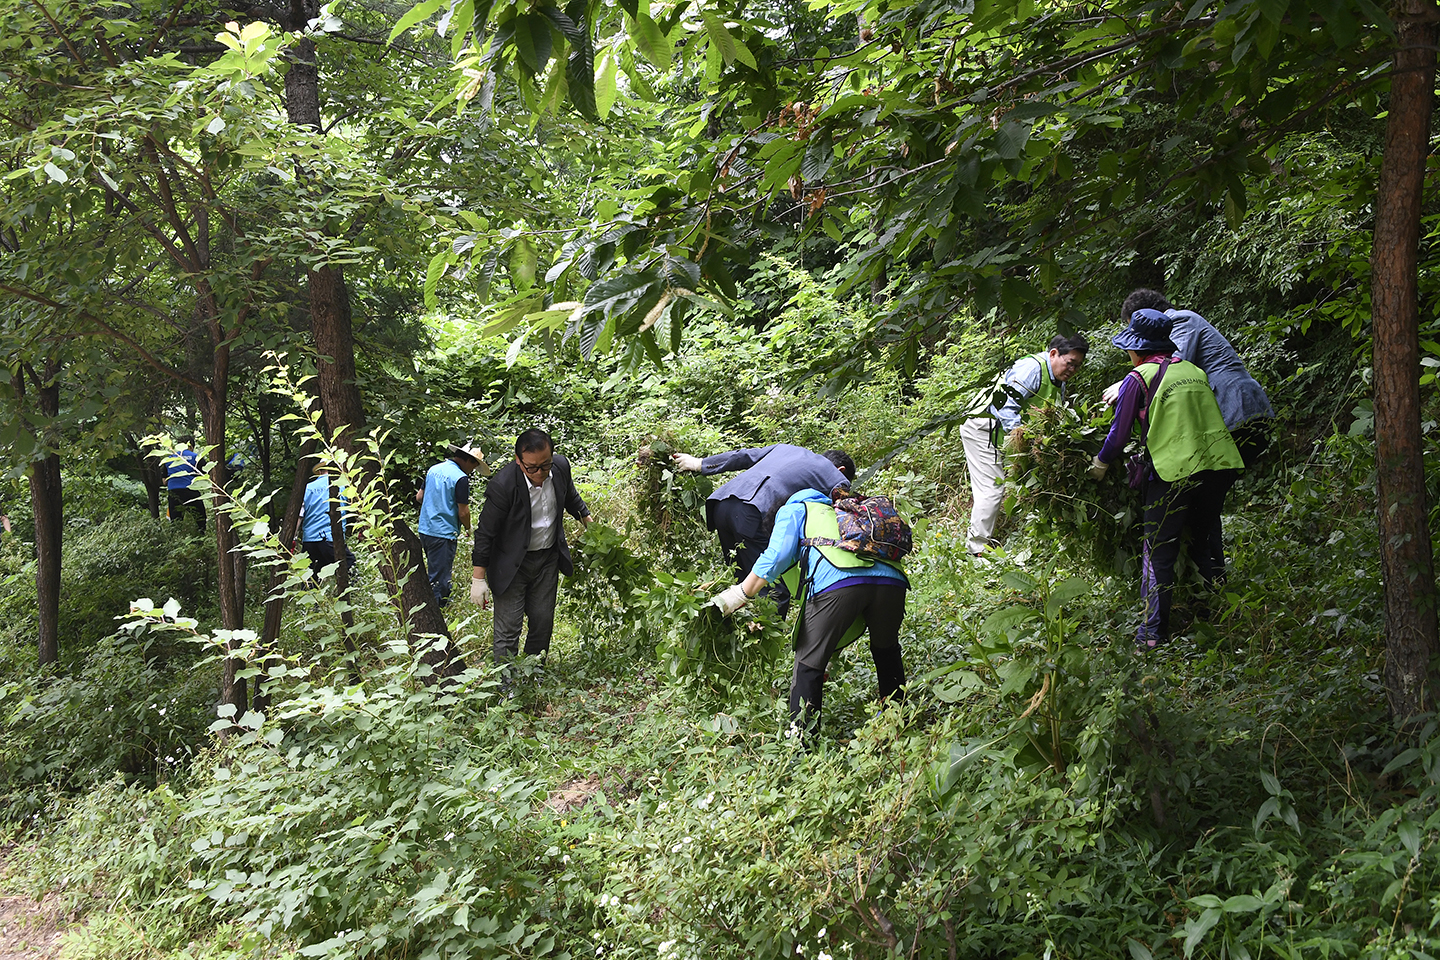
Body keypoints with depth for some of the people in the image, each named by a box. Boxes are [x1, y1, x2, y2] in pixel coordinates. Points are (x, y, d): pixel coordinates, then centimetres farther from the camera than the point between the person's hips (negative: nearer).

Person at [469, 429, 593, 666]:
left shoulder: (561, 466, -14)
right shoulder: (503, 484, -29)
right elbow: (486, 531, -18)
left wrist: (587, 518, 20)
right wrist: (479, 578, -15)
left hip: (548, 559, 5)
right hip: (512, 564, -5)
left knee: (543, 623, 14)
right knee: (508, 629, -2)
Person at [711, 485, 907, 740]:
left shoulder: (793, 510, 28)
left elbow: (776, 557, 10)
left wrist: (738, 595, 18)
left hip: (838, 583, -6)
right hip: (892, 582, 6)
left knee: (808, 663, 8)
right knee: (886, 649, 31)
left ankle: (800, 736, 6)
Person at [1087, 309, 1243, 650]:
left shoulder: (1138, 379, -4)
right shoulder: (1194, 371, 12)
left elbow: (1119, 433, 0)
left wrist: (1100, 464, 17)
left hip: (1173, 472, -6)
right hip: (1215, 466, 6)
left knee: (1158, 552, 3)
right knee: (1203, 542, 23)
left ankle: (1154, 632, 3)